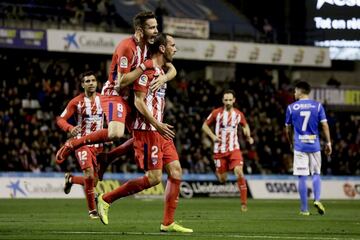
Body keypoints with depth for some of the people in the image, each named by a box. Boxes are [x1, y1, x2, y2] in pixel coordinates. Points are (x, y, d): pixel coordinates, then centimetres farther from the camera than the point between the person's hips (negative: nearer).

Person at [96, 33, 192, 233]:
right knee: (154, 177, -11)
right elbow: (138, 101, -18)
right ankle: (106, 199, -2)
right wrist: (157, 125, -21)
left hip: (159, 130, 10)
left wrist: (160, 126, 19)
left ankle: (168, 223, 5)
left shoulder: (160, 71, 18)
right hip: (147, 130, -10)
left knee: (176, 171, 3)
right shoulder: (147, 69, -12)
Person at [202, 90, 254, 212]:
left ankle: (244, 203, -14)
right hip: (219, 150, -1)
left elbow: (245, 125, 22)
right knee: (222, 180, 3)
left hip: (234, 149, 1)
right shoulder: (216, 113, -4)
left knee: (239, 172, -20)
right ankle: (218, 172, 44)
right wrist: (213, 136, -11)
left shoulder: (238, 114, 3)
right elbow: (205, 125, 5)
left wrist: (248, 136, 3)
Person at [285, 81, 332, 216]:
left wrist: (291, 144, 25)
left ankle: (304, 209, 2)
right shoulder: (318, 106, 2)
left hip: (299, 146, -1)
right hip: (314, 145, 1)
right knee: (316, 174, 14)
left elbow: (288, 129, 10)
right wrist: (328, 143, 4)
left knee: (302, 177, 1)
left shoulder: (291, 108, 2)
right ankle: (317, 200, -8)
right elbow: (324, 125, -3)